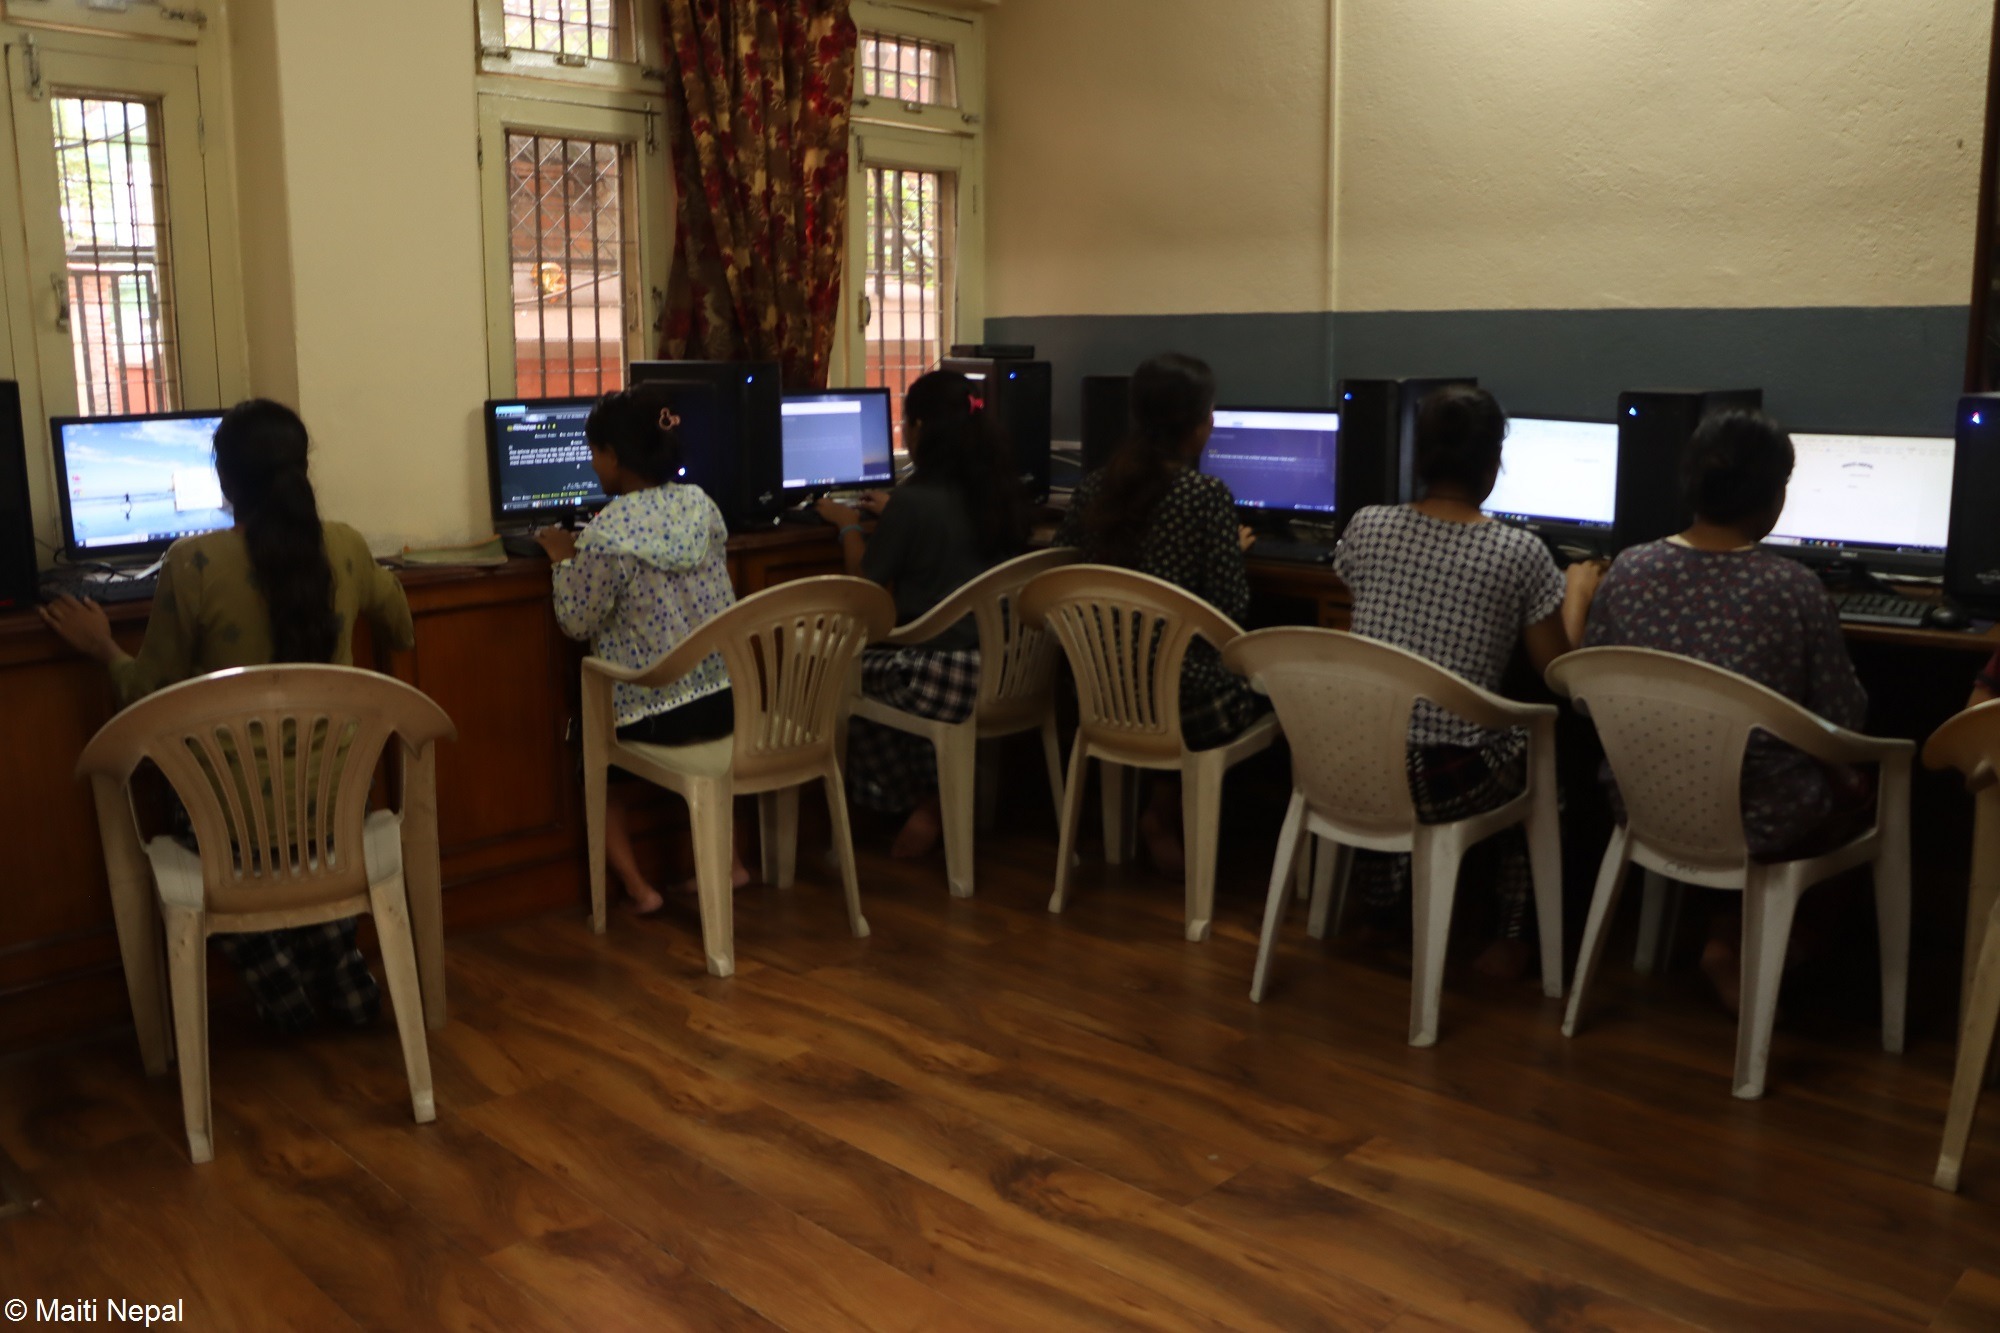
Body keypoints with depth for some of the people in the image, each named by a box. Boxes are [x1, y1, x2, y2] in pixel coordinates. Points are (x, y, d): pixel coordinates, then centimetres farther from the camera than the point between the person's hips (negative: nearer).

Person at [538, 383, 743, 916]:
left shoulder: (608, 532, -19)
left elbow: (579, 623, -9)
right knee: (692, 752, 37)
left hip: (652, 711, -5)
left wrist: (565, 560, 6)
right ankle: (727, 861, 27)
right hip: (725, 698, 6)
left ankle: (637, 886, 12)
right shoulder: (702, 504, 0)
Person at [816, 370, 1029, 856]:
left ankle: (923, 804, 25)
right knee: (879, 658, 30)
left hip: (944, 679, -7)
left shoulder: (914, 499, -16)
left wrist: (848, 525, 15)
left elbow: (866, 582, -1)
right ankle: (937, 798, 28)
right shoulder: (1001, 492, 4)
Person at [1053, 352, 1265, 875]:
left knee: (1243, 667, 30)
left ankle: (1165, 811, 23)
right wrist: (1234, 551, 6)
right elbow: (1231, 610, -13)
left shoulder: (1096, 485, 2)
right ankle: (1166, 815, 19)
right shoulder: (1208, 495, -15)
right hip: (1182, 696, -6)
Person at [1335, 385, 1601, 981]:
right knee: (1535, 748, 28)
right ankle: (1510, 937, 30)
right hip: (1447, 783, -3)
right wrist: (1578, 592, 20)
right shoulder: (1520, 552, -10)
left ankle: (1380, 890, 43)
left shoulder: (1366, 527, -1)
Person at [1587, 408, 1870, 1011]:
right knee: (1857, 791, 29)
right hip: (1755, 822, -4)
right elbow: (1845, 720, -9)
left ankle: (1729, 936, 23)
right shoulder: (1797, 588, -19)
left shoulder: (1628, 571, -10)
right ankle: (1732, 941, 21)